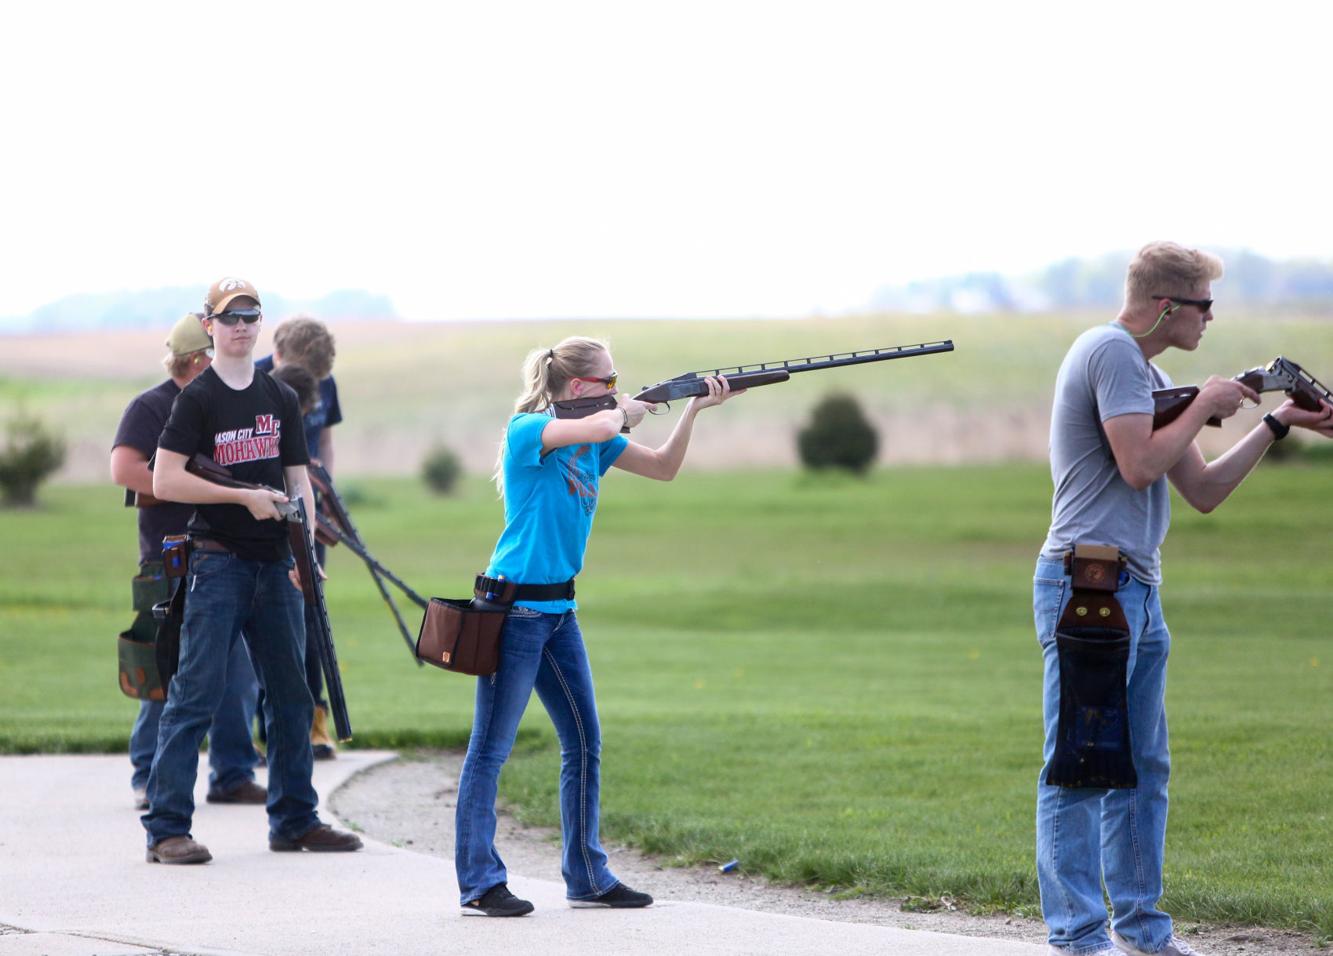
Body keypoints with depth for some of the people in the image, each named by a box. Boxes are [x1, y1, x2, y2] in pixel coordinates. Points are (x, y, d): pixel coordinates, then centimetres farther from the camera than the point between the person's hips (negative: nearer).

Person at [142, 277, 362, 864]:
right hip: (216, 562, -6)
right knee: (196, 692, -9)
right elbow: (165, 482, -11)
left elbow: (299, 482, 13)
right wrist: (244, 496, -15)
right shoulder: (197, 398, -4)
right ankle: (166, 827, -8)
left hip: (274, 565, 6)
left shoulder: (281, 399, 12)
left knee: (291, 693, 10)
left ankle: (294, 819, 20)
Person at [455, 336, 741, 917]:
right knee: (490, 749, -3)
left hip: (558, 612, 9)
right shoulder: (526, 430, -13)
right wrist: (628, 411, -8)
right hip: (513, 610, -9)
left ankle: (588, 879, 19)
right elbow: (601, 428, -29)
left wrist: (694, 409, 1)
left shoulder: (594, 441, 11)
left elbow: (663, 467, 14)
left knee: (584, 743, 11)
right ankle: (479, 885, 0)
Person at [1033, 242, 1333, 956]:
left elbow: (1204, 491, 21)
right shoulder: (1112, 352, -8)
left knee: (1142, 767, 12)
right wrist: (1204, 408, -4)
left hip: (1137, 591, 10)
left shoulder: (1151, 377, 21)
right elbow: (1139, 464, -18)